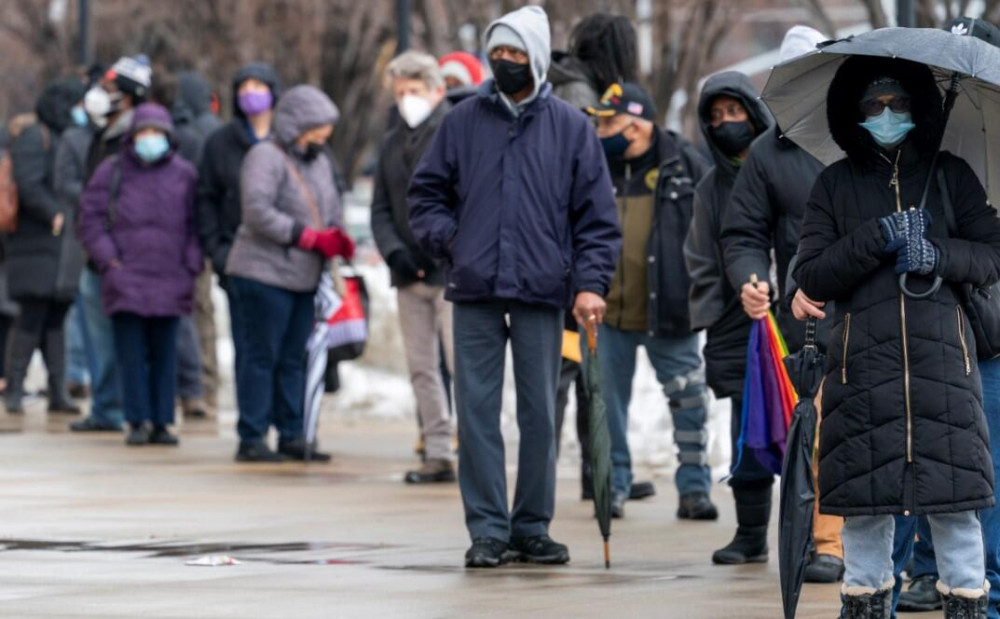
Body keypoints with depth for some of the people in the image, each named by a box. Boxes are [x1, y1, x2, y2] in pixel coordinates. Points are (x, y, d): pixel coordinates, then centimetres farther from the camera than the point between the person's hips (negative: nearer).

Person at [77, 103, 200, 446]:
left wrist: (191, 266, 0)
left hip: (169, 280, 1)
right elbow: (91, 218, 5)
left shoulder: (185, 174, 8)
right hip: (126, 279, -1)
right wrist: (108, 259, -5)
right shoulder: (112, 171, 5)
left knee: (164, 353, 4)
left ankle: (161, 423, 9)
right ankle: (137, 421, 0)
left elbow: (196, 225, 9)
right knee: (132, 353, -3)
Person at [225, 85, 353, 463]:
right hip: (265, 272, -8)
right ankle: (252, 439, -2)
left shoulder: (320, 161, 17)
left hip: (304, 276, 8)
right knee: (261, 357, -5)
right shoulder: (266, 157, -11)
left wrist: (337, 238, 0)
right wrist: (312, 237, -20)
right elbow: (258, 212, -20)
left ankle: (292, 436, 14)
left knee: (294, 359, 10)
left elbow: (332, 209, 24)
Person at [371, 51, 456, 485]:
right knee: (421, 367, 7)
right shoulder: (392, 144, 17)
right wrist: (394, 252, -2)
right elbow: (381, 209, 15)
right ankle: (438, 455, 11)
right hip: (409, 272, 7)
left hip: (452, 270, -7)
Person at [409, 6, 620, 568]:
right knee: (477, 411, -1)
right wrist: (446, 237, -3)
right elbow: (427, 192, 15)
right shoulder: (464, 121, 8)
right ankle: (488, 531, 3)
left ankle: (533, 528, 12)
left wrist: (590, 283, -5)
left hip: (541, 291, -1)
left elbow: (597, 214, 5)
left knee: (540, 413, 3)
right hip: (475, 293, 1)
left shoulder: (570, 126, 5)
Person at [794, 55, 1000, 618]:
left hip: (943, 360, 0)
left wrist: (938, 255, -11)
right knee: (865, 500, 0)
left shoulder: (951, 175, 11)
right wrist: (879, 238, -9)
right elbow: (811, 276, 3)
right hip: (864, 363, 0)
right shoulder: (836, 184, 10)